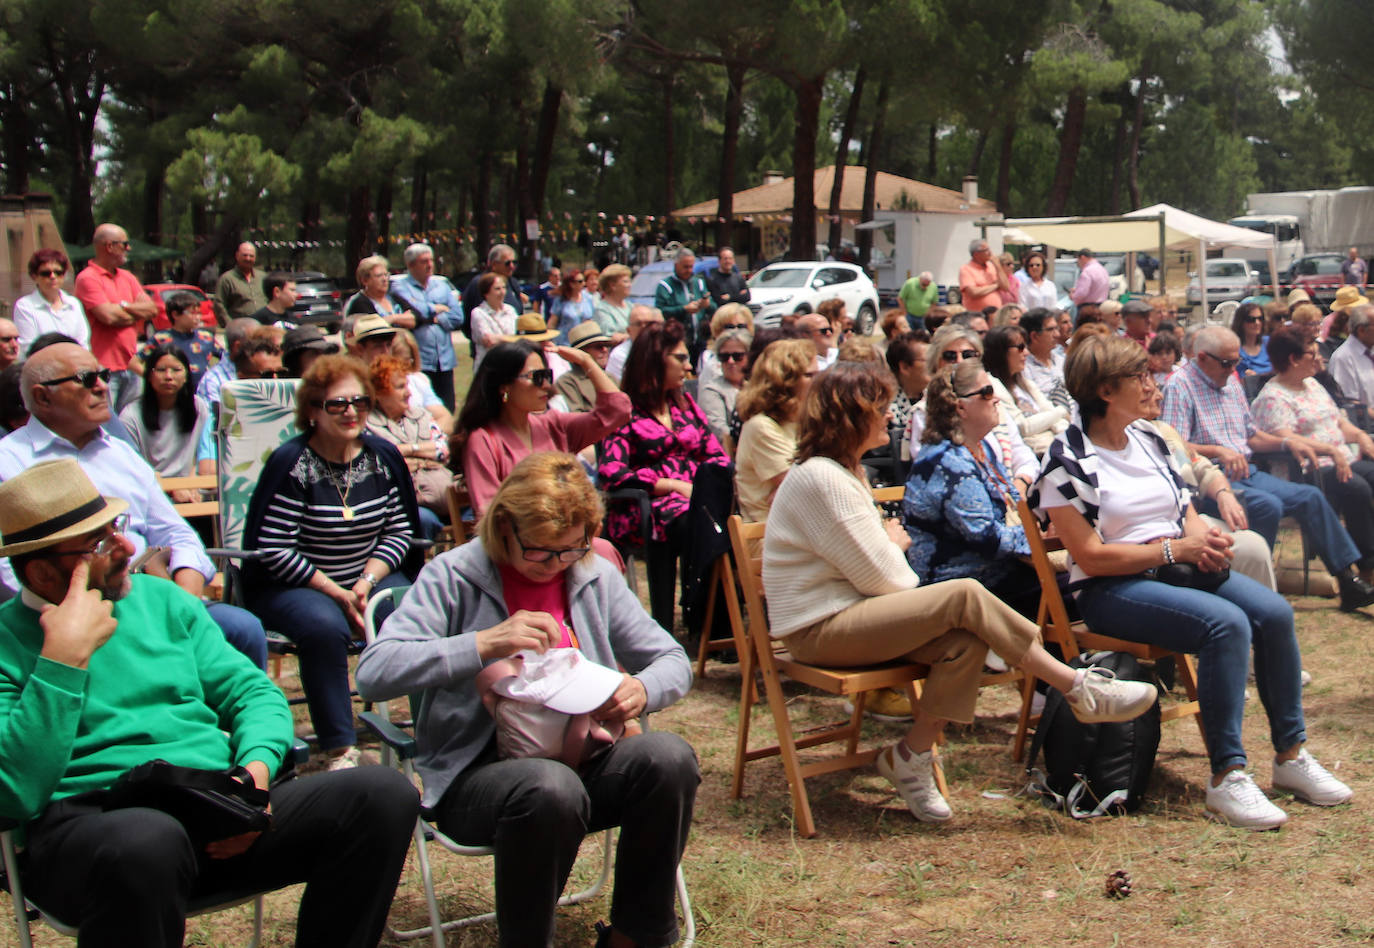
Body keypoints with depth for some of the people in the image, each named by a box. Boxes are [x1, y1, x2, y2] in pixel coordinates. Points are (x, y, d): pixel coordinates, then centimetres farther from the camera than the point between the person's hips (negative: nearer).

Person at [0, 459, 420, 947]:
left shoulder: (161, 599, 19)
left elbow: (253, 692, 17)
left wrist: (256, 769, -5)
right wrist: (65, 657, -14)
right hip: (89, 823, -5)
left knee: (385, 795, -18)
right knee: (147, 843, -43)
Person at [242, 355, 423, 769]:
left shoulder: (383, 456, 4)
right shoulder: (291, 464, -11)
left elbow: (400, 531, 5)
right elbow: (273, 550, -14)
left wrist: (366, 582, -12)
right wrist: (339, 594, -17)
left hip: (372, 578, 4)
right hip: (292, 585, -4)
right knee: (326, 626, -36)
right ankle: (340, 751, -27)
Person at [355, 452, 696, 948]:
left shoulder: (596, 577, 9)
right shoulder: (453, 577, -4)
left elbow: (673, 662, 12)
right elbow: (374, 674, -17)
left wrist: (642, 689, -12)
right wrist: (485, 642, -26)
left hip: (582, 760, 4)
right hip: (480, 771, -4)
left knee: (668, 756, -26)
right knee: (550, 789, -37)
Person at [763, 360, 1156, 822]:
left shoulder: (843, 470, 17)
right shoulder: (820, 478, -18)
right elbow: (881, 576, -16)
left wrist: (889, 545, -2)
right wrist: (895, 545, 5)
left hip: (848, 614, 10)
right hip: (818, 629, -10)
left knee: (965, 641, -14)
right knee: (965, 597, -22)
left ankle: (911, 757, -5)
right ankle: (1081, 690, -14)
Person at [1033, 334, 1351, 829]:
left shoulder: (1149, 440, 14)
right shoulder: (1068, 460, -9)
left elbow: (1186, 511, 19)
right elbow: (1091, 556, -14)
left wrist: (1203, 538, -5)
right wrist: (1175, 548, -17)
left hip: (1179, 567, 7)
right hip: (1111, 588, -7)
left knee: (1274, 611, -17)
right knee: (1227, 623, -31)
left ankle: (1291, 755, -4)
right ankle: (1226, 777, -25)